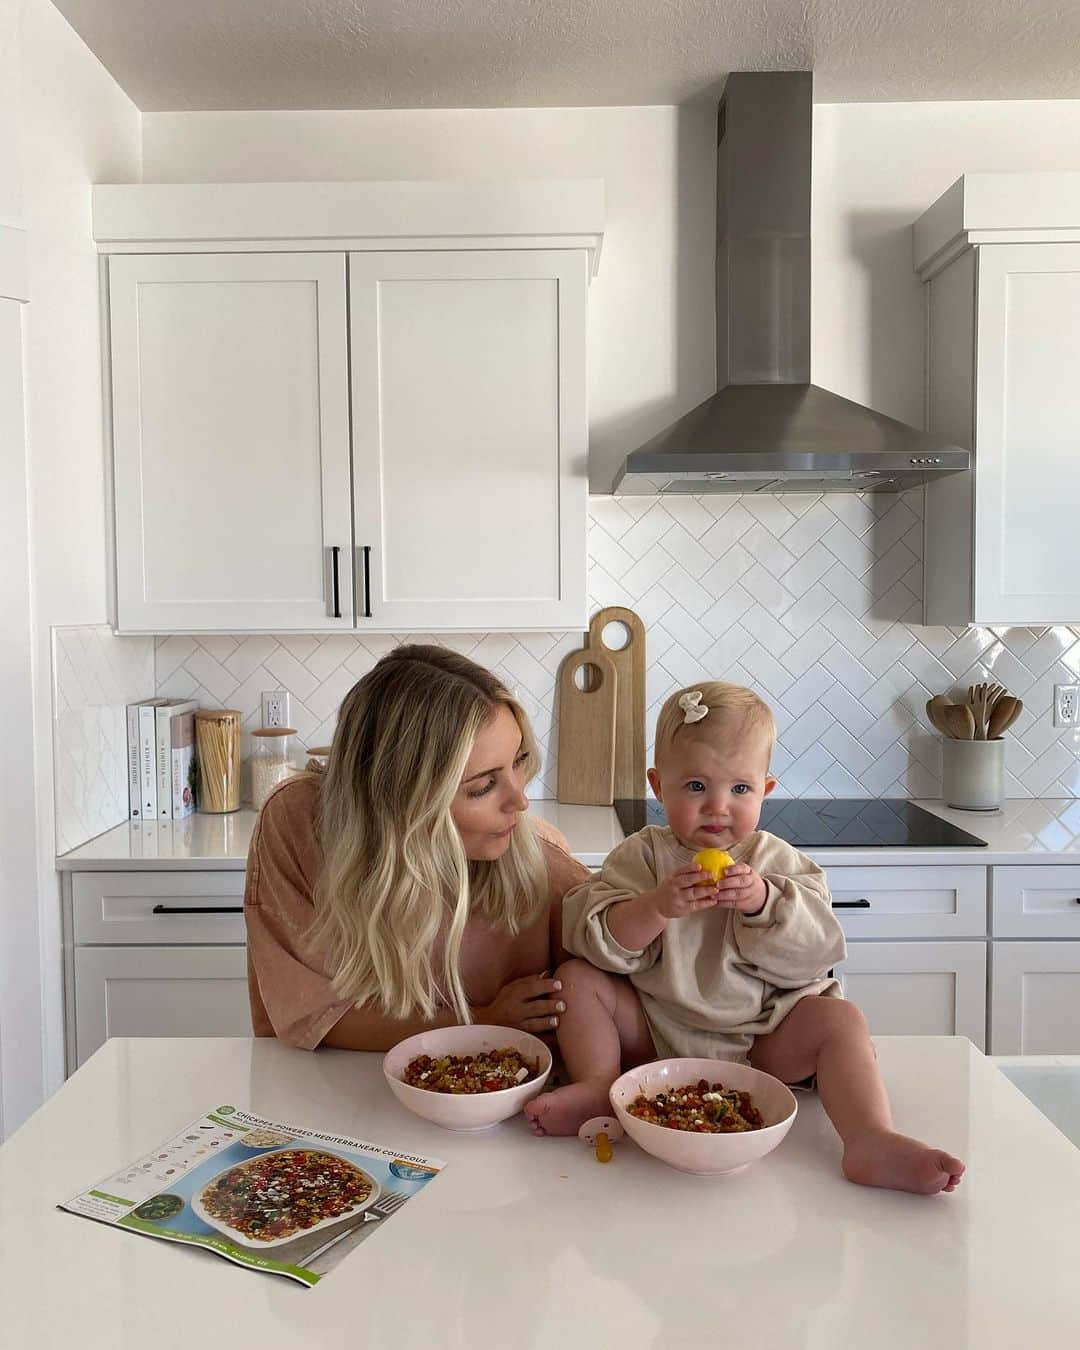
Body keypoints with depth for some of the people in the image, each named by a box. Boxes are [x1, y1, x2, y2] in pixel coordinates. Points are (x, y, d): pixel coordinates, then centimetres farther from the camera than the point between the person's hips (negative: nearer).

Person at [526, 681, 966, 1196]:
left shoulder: (776, 862, 0)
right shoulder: (641, 855, -3)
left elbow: (813, 955, -10)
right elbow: (595, 941, -14)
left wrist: (762, 903, -26)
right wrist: (658, 907, -30)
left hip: (759, 1043, 0)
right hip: (654, 1033, 0)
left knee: (840, 1019, -21)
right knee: (576, 979, -14)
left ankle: (870, 1141, -31)